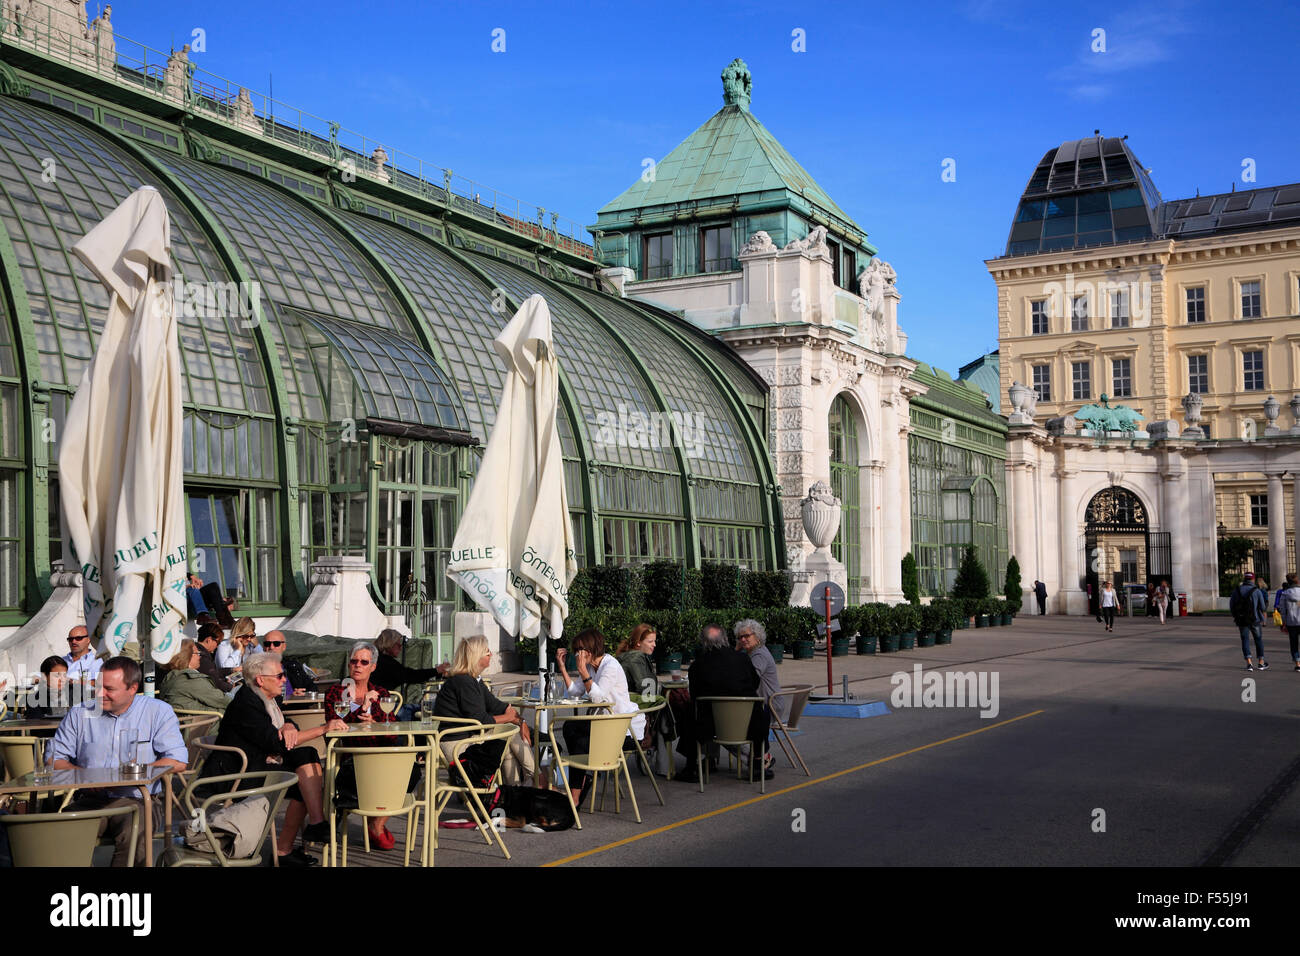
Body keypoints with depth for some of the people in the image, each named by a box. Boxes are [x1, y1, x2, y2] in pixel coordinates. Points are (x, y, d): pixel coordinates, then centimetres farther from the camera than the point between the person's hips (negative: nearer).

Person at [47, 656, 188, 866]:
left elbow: (177, 761, -5)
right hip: (89, 800, 3)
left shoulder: (158, 712, 5)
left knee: (133, 834, -37)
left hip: (137, 799, -2)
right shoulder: (79, 714, 14)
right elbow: (54, 758, 12)